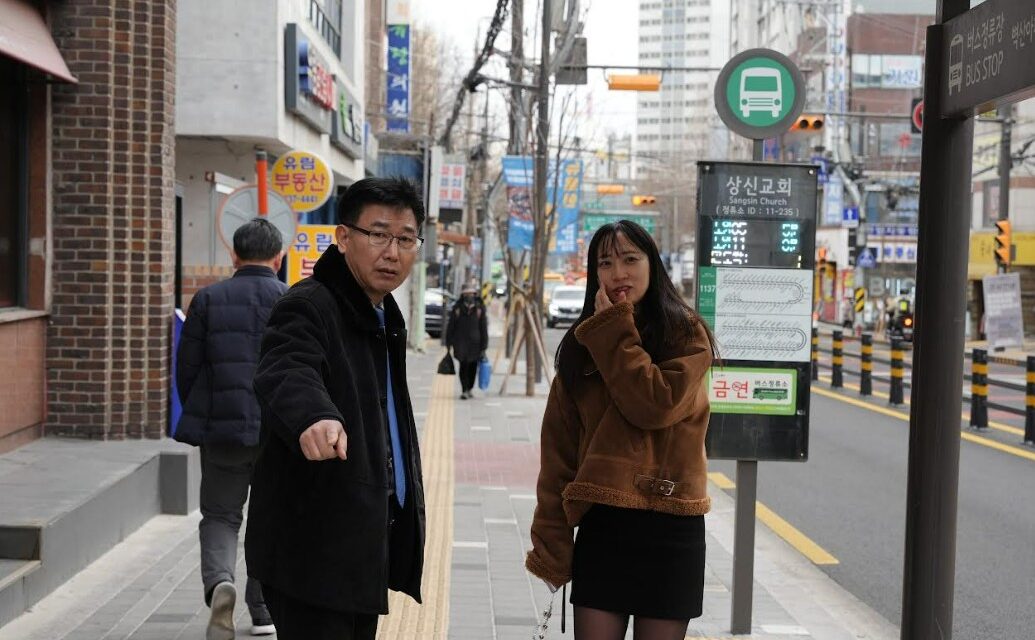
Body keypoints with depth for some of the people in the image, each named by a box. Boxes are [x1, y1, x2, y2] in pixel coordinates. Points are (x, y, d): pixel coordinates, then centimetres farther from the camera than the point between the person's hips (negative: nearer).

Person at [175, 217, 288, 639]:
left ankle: (219, 581, -16)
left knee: (220, 514, 12)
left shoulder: (208, 300, -1)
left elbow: (187, 367, 1)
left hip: (221, 429, 0)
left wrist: (199, 418, 15)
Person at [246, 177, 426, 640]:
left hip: (365, 542, 9)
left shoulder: (383, 316, 15)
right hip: (312, 549, -9)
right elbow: (286, 375, -36)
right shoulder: (307, 307, -15)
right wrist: (313, 416, -58)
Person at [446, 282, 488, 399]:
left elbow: (483, 327, 4)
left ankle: (469, 388, 26)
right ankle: (464, 390, -1)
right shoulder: (457, 308, 2)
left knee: (473, 366, 7)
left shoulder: (479, 308, 3)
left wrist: (484, 346, -1)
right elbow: (451, 326, 6)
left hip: (475, 342, 1)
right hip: (461, 342, -1)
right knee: (463, 365, -7)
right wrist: (449, 343, 2)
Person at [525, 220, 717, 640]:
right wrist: (552, 543, -1)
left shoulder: (685, 334, -2)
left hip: (670, 528, -2)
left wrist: (614, 333, -13)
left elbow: (656, 405, -20)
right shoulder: (582, 346, 7)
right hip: (600, 525, 2)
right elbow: (558, 453, 4)